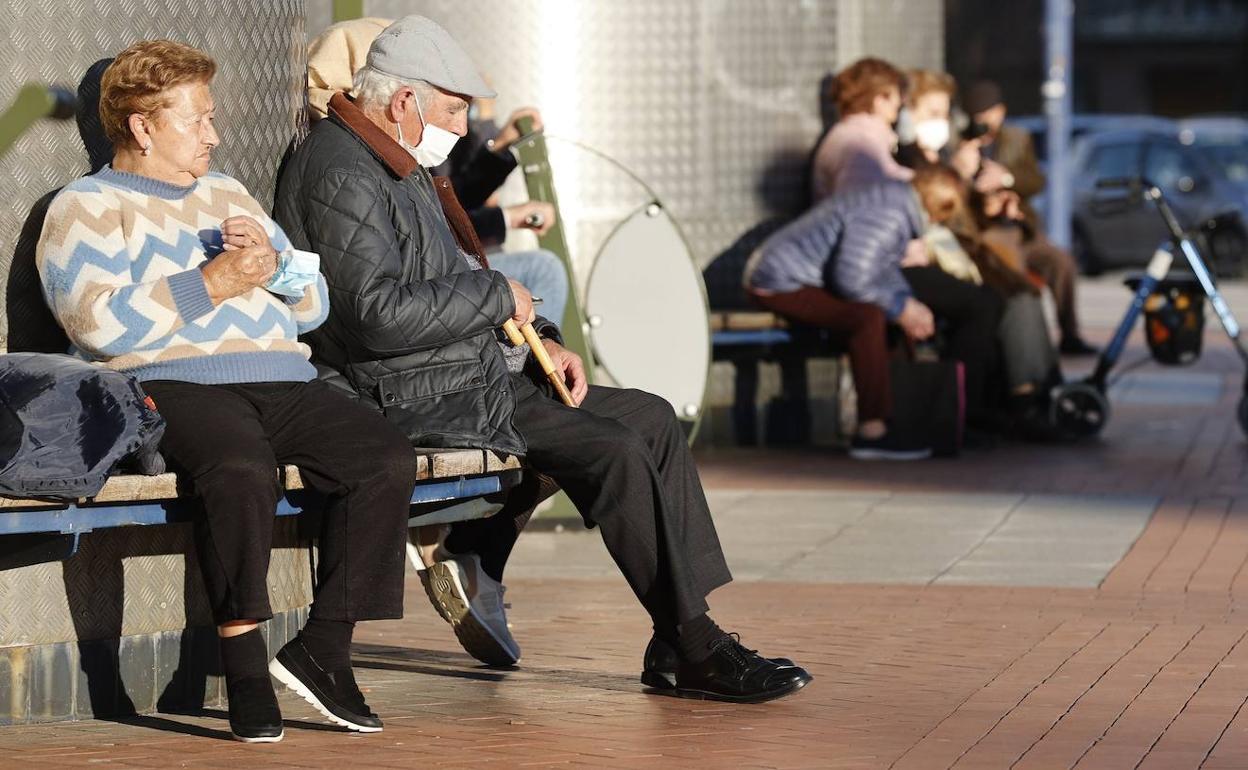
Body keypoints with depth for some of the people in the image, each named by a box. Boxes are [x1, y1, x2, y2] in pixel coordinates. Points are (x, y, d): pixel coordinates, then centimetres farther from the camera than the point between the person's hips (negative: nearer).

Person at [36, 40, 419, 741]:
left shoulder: (226, 195, 29)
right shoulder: (87, 209, 8)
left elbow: (314, 305, 27)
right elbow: (101, 323, -12)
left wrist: (274, 264, 5)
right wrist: (214, 282, -7)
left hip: (284, 383, 7)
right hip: (175, 386, -6)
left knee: (388, 458, -20)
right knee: (243, 466, -39)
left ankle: (325, 649, -15)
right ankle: (245, 669, -31)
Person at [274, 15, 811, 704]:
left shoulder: (397, 167, 19)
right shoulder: (340, 176, -15)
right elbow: (380, 315, -27)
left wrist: (540, 338, 10)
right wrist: (497, 295, -15)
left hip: (473, 377, 11)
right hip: (420, 401, -11)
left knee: (650, 419, 7)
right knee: (616, 451, -21)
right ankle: (692, 649, -15)